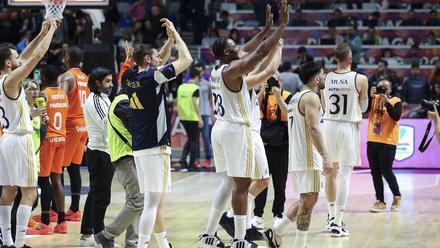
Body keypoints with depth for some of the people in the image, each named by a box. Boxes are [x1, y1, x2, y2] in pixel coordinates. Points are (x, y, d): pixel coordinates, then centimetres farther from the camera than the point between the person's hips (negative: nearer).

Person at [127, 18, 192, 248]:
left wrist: (171, 37, 28)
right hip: (155, 148, -9)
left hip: (139, 149, 9)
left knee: (155, 201, 17)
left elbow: (160, 64, 30)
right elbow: (186, 60, -8)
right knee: (152, 202, -11)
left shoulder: (133, 79, 11)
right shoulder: (152, 76, -12)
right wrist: (175, 33, 4)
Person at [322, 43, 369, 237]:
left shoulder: (325, 78, 1)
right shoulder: (360, 79, -8)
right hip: (348, 127, -4)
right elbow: (364, 107, 5)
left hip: (329, 125, 4)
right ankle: (337, 223, -9)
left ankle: (332, 217, 30)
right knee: (344, 175, -4)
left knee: (331, 171, 18)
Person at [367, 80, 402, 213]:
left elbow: (396, 117, -17)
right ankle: (380, 201, 12)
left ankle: (397, 196, 16)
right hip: (372, 141, 5)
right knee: (375, 173, 5)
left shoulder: (396, 101, -2)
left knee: (386, 171, -6)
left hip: (388, 143, -4)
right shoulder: (374, 98, 9)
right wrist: (370, 96, -17)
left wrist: (386, 102, -22)